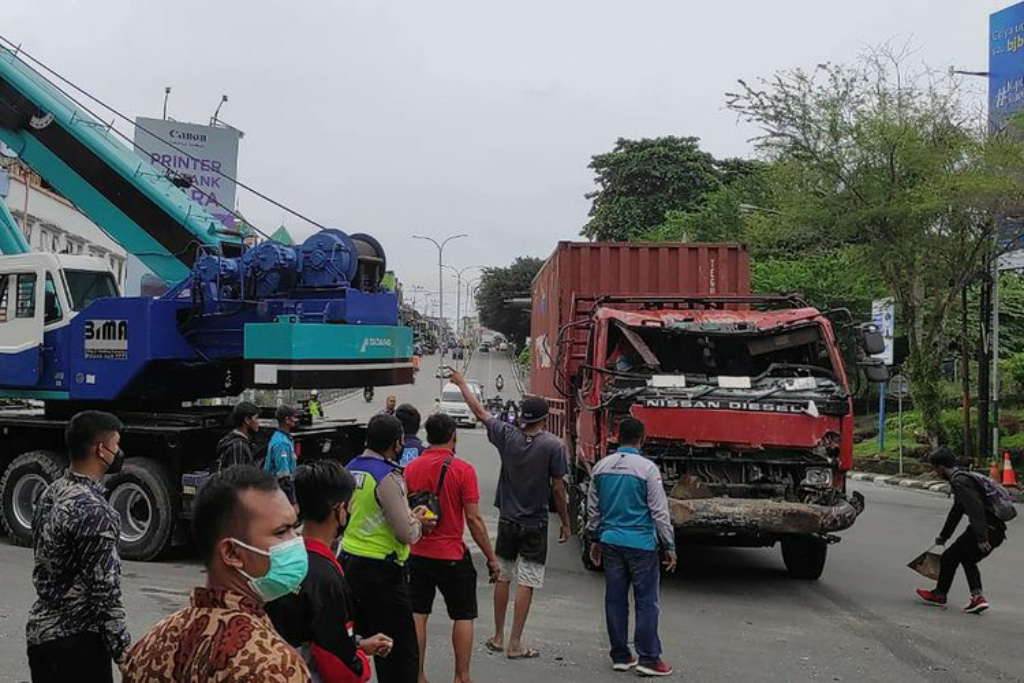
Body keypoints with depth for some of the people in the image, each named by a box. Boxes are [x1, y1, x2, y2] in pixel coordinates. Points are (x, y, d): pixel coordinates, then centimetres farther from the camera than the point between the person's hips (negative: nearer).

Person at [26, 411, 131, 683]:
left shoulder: (51, 493, 6)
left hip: (41, 630, 9)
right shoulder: (93, 511, -22)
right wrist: (125, 655, -16)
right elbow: (105, 593, -23)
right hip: (76, 641, -9)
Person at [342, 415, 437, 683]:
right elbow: (407, 535, -18)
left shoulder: (351, 469, 7)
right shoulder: (388, 478, -19)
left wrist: (409, 517, 11)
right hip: (380, 571, -9)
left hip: (348, 561, 9)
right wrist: (418, 522, 4)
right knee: (403, 651, -1)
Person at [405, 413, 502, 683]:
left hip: (417, 554, 4)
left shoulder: (411, 468, 0)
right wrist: (491, 558, -5)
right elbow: (473, 519, -13)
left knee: (417, 615, 11)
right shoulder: (463, 470, -12)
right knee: (463, 616, 11)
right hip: (452, 555, -3)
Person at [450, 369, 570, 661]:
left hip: (507, 521, 3)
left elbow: (481, 412, 8)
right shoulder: (554, 445, -13)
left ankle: (498, 637, 25)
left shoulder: (507, 436, -5)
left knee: (502, 578, 16)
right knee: (526, 584, 1)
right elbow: (558, 488, -10)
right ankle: (515, 644, 4)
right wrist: (565, 522, 2)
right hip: (535, 525, -3)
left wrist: (462, 384, 22)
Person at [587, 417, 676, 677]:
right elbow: (659, 511, -9)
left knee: (615, 599, 10)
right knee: (646, 602, 3)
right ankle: (648, 658, 6)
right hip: (641, 543, -5)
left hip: (611, 541, 5)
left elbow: (593, 508, 12)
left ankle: (620, 656, 18)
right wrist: (669, 546, -1)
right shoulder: (647, 468, -12)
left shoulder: (601, 467, 4)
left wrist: (596, 539, 24)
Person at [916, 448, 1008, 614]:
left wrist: (981, 538, -30)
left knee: (949, 556, 4)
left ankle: (939, 595, 19)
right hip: (997, 531, 10)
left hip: (985, 530, -10)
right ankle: (978, 597, 12)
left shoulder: (959, 481, -13)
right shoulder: (963, 478, 21)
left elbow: (975, 509, -26)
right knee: (967, 559, 25)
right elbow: (956, 511, 32)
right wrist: (943, 536, 40)